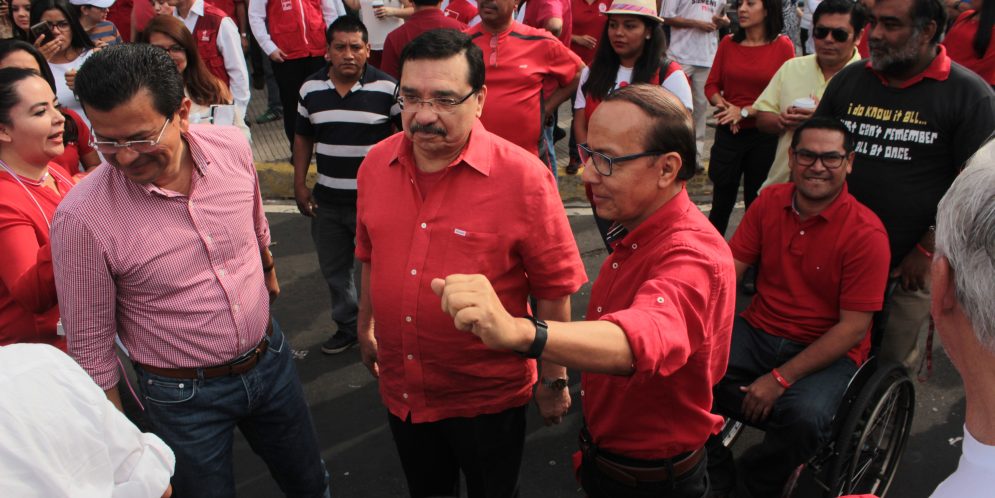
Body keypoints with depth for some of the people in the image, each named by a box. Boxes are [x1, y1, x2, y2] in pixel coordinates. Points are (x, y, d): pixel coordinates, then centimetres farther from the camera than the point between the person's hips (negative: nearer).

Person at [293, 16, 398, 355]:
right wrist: (299, 185, 6)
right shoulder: (311, 89, 1)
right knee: (334, 269, 17)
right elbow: (303, 138, 11)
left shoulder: (387, 88, -11)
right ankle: (347, 325, 37)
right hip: (326, 200, 4)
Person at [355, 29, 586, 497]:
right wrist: (365, 328, 19)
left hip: (488, 397, -4)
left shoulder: (522, 176, -21)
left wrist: (554, 379, -7)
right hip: (401, 389, 5)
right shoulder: (375, 164, -6)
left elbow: (554, 287, -14)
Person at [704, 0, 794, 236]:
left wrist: (745, 111, -14)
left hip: (765, 136, -2)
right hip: (728, 132, 2)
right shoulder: (728, 43, 3)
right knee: (721, 200, 6)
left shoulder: (783, 46, -6)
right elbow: (711, 86, 6)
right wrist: (725, 106, -13)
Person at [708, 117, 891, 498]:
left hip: (830, 351, -4)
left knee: (804, 417, -33)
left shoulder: (866, 233, -14)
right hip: (759, 329, 4)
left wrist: (780, 378, -20)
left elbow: (854, 327, -15)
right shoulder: (769, 202, 0)